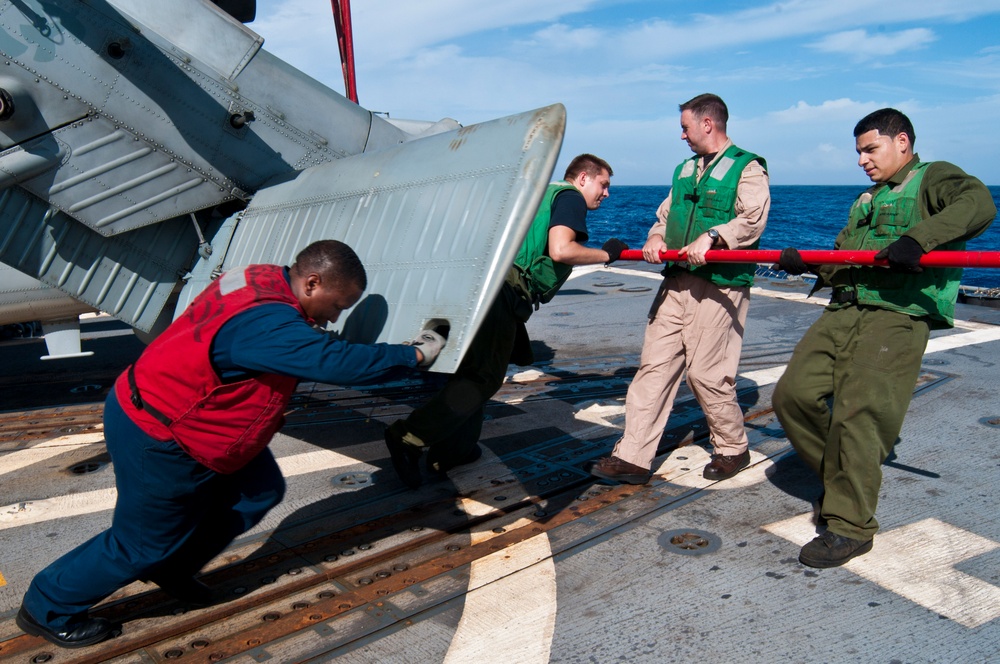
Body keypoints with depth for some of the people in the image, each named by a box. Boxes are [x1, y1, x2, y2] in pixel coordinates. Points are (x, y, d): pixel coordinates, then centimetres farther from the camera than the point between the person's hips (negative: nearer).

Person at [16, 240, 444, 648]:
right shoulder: (266, 324, -34)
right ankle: (48, 609, 32)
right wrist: (413, 354, -25)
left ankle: (171, 569, 29)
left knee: (259, 491, 11)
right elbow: (337, 362, -36)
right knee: (141, 543, 8)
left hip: (164, 412, 10)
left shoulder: (266, 281, -5)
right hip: (155, 440, -10)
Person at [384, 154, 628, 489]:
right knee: (485, 376, -8)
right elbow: (560, 250, -13)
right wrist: (606, 254, -1)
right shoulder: (569, 196, 3)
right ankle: (410, 437, -11)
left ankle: (453, 449, 22)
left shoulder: (547, 193, 30)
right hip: (506, 291, -10)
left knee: (477, 370, 16)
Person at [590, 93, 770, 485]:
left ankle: (733, 449, 21)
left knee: (706, 373, -4)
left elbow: (752, 219, -16)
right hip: (676, 281, 7)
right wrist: (655, 237, -1)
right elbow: (665, 214, 22)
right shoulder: (685, 169, 23)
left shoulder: (748, 167, -1)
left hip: (718, 286, -7)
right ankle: (633, 457, 4)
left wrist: (712, 237, -31)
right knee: (654, 365, 1)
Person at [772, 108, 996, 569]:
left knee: (856, 412, -18)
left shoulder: (933, 177, 7)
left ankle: (851, 526, -6)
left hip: (897, 315, -7)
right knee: (793, 394, -3)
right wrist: (807, 263, 3)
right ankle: (840, 478, 17)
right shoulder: (866, 200, 29)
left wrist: (919, 238, -30)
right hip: (843, 311, 7)